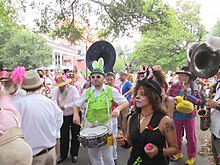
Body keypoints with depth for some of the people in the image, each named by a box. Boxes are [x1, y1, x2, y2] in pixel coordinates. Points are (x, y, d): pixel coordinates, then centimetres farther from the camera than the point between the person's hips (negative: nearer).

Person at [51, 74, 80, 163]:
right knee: (63, 137, 8)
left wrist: (64, 107, -26)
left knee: (75, 136, 9)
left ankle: (74, 154, 27)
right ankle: (63, 155, 26)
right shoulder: (56, 90, -2)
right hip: (63, 116, 3)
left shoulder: (73, 89, -14)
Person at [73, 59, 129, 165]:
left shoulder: (111, 90, -4)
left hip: (105, 126, -3)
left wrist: (118, 109, -20)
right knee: (93, 156, 16)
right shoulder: (87, 92, 4)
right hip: (89, 127, 3)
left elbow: (125, 102, -1)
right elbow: (77, 105, 14)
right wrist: (76, 114, -5)